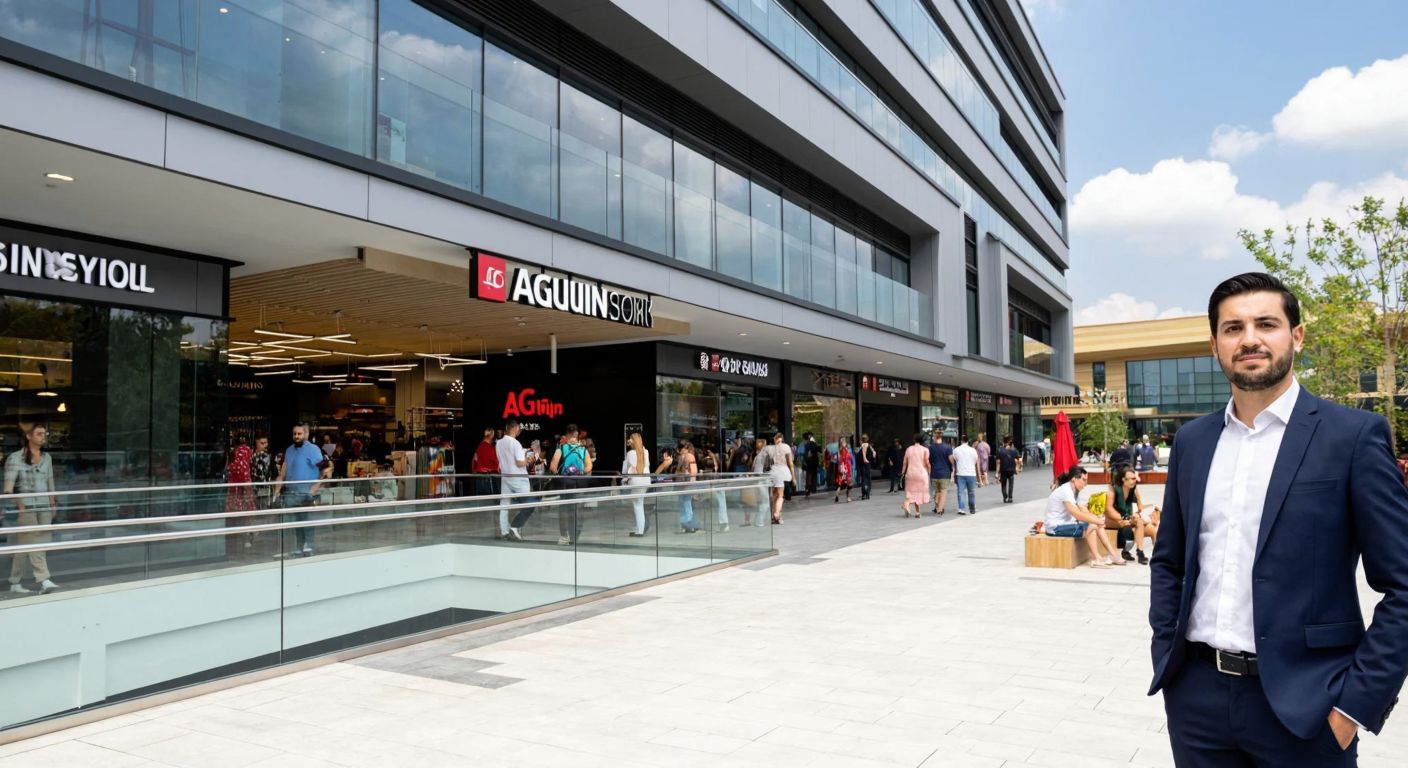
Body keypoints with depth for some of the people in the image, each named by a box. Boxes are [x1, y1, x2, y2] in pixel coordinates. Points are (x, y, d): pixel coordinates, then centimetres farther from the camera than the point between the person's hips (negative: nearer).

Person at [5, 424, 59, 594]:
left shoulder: (47, 457, 14)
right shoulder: (15, 458, -3)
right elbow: (9, 484, -13)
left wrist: (53, 504, 17)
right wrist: (15, 503, -28)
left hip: (44, 506, 6)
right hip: (25, 506, -6)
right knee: (33, 543, -10)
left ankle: (15, 583, 16)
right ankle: (44, 580, -15)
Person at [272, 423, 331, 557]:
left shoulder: (313, 449, -6)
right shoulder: (289, 450, 14)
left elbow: (327, 469, -13)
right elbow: (283, 472, 13)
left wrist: (316, 487, -18)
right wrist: (277, 490, 4)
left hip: (306, 494, -6)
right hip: (290, 493, 6)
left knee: (307, 520, -4)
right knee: (296, 521, 12)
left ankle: (308, 548, 0)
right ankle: (298, 548, 20)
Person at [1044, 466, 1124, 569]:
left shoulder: (1075, 491, 10)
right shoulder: (1065, 491, -21)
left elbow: (1085, 511, 5)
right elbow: (1077, 515, -27)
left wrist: (1098, 519, -11)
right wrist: (1097, 521, -20)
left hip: (1065, 523, 9)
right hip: (1055, 527, -9)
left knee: (1097, 525, 1)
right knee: (1091, 527, -19)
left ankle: (1113, 555, 3)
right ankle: (1096, 559, -10)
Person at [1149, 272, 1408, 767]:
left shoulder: (1354, 435, -6)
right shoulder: (1192, 440, 6)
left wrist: (1356, 702, -12)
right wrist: (1166, 655, 4)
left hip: (1302, 703, -4)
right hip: (1196, 694, 4)